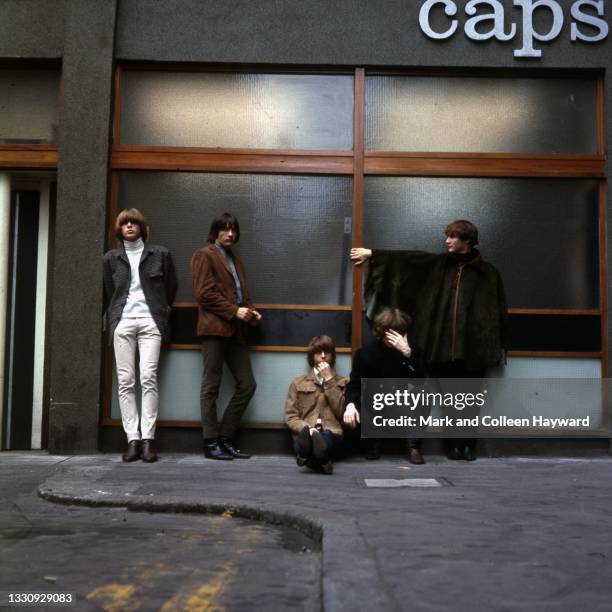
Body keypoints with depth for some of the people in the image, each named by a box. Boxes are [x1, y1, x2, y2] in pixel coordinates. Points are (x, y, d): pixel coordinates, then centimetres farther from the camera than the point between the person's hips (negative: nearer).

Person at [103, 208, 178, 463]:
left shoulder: (159, 254, 8)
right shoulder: (111, 258, 13)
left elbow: (171, 287, 16)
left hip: (150, 321, -2)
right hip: (122, 322, 2)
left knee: (149, 378, -12)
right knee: (125, 381, -5)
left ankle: (147, 439, -11)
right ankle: (132, 439, -4)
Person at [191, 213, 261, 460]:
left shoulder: (234, 259, 25)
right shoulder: (204, 255, 0)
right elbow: (204, 293, -10)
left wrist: (251, 312, 6)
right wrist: (234, 311, -13)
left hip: (235, 329, 8)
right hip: (214, 328, -8)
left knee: (247, 384, 4)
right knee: (211, 386, -2)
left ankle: (225, 438, 11)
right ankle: (211, 443, 4)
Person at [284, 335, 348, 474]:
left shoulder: (342, 382, 20)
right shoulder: (298, 383, 19)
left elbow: (342, 412, 3)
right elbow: (290, 416, 11)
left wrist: (329, 380, 1)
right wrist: (307, 429, -11)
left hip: (331, 433, -1)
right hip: (306, 432, 1)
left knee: (324, 439, -42)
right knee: (304, 437, -41)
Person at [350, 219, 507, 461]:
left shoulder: (488, 273, 1)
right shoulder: (440, 263, 9)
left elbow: (498, 311, 1)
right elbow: (407, 258, 5)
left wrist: (496, 346, -3)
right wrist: (372, 254, 0)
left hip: (472, 347, -2)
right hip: (444, 346, 2)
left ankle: (469, 443, 16)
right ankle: (453, 443, 17)